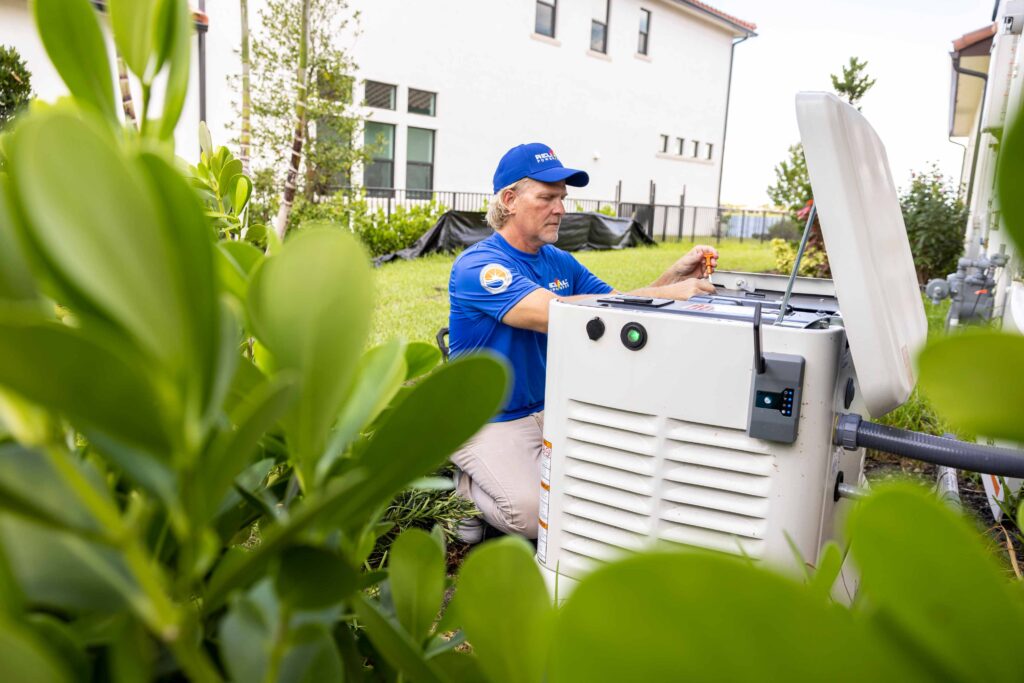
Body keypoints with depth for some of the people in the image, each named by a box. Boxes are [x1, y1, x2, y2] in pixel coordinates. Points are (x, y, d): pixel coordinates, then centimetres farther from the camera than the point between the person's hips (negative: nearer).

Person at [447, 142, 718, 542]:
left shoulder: (560, 262, 6)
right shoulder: (477, 266, -19)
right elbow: (556, 313, -33)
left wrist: (673, 277, -16)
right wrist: (664, 295, -36)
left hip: (549, 411, 7)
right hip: (488, 423, -7)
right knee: (536, 514, -24)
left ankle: (529, 470, 15)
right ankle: (471, 486, 6)